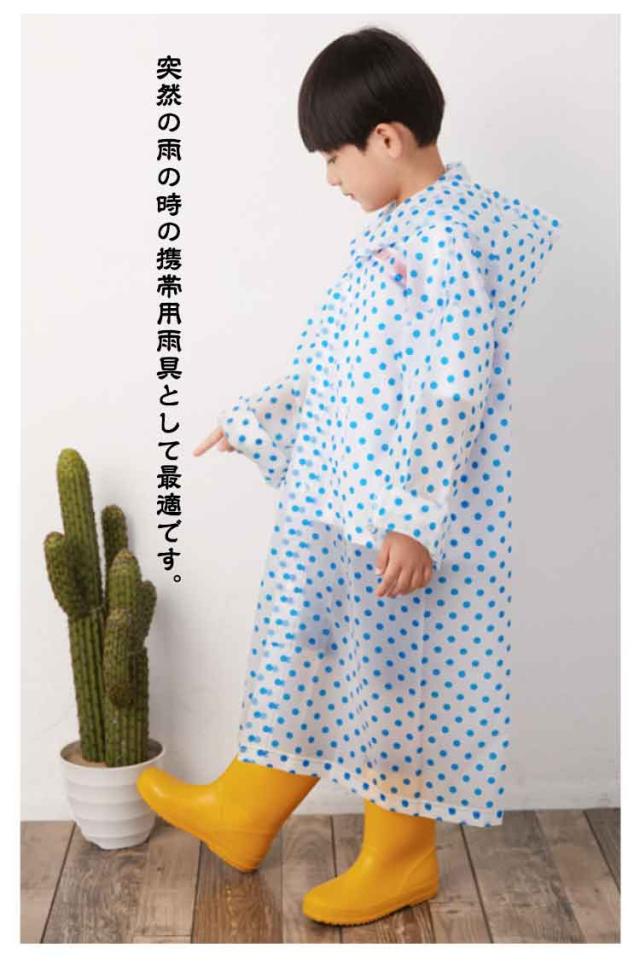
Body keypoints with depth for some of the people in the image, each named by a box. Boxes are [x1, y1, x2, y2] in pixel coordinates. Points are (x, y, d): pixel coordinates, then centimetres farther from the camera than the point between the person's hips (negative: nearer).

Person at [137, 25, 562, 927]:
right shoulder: (394, 232, 11)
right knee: (306, 660, 20)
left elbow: (457, 396, -23)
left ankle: (400, 860, 26)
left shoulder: (453, 238, -18)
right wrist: (252, 418, 24)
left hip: (399, 523, -9)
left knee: (396, 680, 6)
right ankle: (241, 812, 38)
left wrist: (415, 520, -25)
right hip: (336, 504, 9)